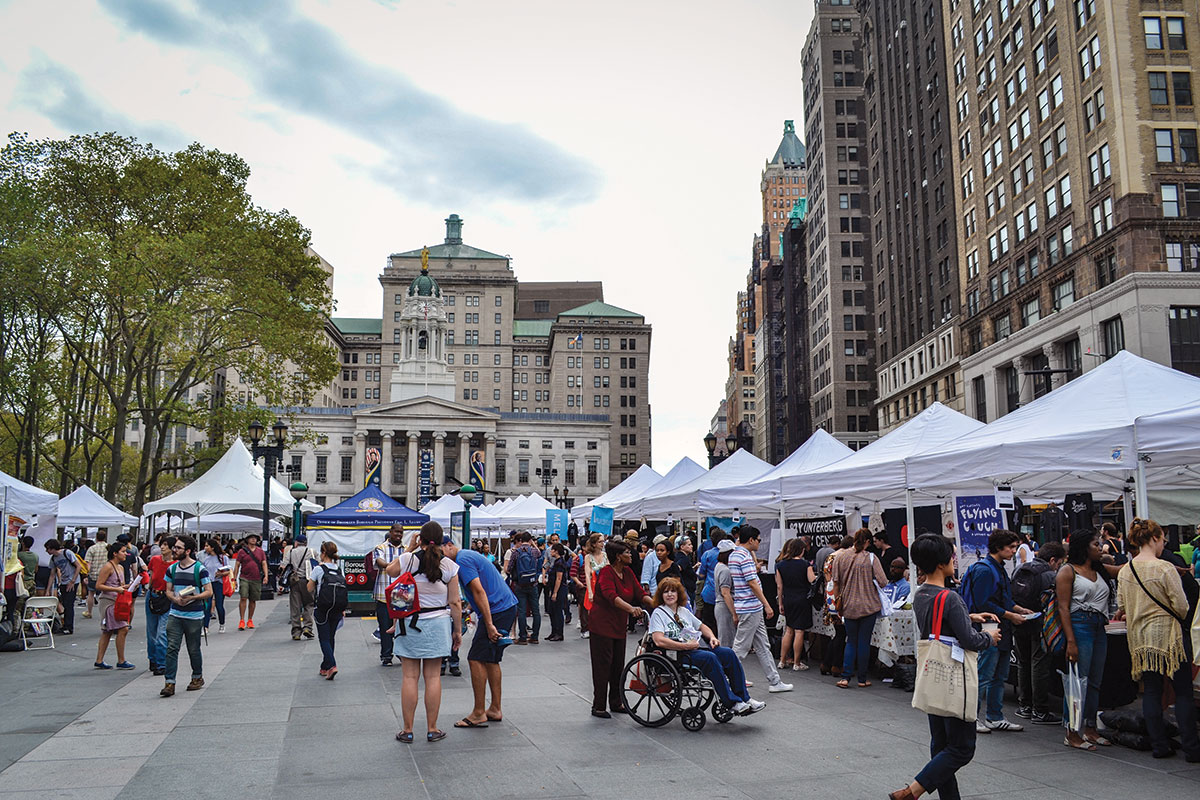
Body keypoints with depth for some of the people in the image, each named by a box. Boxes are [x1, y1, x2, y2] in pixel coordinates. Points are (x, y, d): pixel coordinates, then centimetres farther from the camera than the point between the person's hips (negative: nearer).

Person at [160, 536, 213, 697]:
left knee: (194, 649, 8)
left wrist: (192, 598, -22)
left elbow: (209, 592, -7)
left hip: (194, 616, -4)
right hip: (175, 615, 4)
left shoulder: (199, 569, -7)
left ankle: (198, 678, 27)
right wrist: (176, 599, -9)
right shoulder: (172, 569, 8)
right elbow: (168, 590, 13)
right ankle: (169, 683, -4)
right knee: (172, 648, -5)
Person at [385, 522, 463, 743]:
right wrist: (458, 630, 8)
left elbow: (390, 570, 17)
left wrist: (409, 549, 17)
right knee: (433, 677, 6)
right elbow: (455, 603, -1)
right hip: (437, 624, 0)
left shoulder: (407, 559, -7)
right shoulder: (449, 566, -4)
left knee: (410, 676, 5)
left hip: (409, 623, 0)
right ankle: (432, 729, 12)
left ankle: (407, 730, 11)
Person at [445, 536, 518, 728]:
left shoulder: (462, 560, -12)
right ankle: (495, 709, 19)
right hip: (508, 606, 10)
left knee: (476, 659, -7)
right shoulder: (470, 555, 20)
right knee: (491, 660, 15)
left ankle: (479, 714, -3)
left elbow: (479, 592, -20)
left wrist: (489, 625, -22)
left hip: (497, 610, -10)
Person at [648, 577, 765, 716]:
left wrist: (712, 637, 8)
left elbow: (702, 626, 31)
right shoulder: (658, 613, 0)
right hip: (679, 654, -7)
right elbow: (659, 641, -14)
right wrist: (686, 646, -18)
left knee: (728, 653, -17)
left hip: (698, 646, 7)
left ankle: (744, 698, -14)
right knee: (710, 658, -32)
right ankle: (732, 703, -30)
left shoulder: (684, 611, 23)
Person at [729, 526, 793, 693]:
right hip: (749, 608, -10)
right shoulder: (744, 556, -18)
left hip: (754, 609, 10)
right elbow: (752, 583, -20)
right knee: (741, 648, -3)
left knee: (763, 646, 14)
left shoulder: (734, 554, 12)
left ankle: (774, 681, 20)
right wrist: (767, 605, -16)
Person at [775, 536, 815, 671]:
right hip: (802, 600, -4)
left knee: (789, 630, 16)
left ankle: (783, 661, 18)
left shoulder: (780, 565, 1)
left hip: (787, 600, 4)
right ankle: (796, 663, 6)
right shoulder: (805, 564, -10)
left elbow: (779, 586, 5)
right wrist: (817, 575, 9)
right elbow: (813, 581, -11)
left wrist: (781, 603, 13)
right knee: (799, 631, 1)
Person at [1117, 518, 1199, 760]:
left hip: (1139, 638, 5)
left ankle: (1159, 745, 14)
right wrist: (1175, 618, 8)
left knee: (1151, 691, 11)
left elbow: (1121, 606, 10)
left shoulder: (1124, 571, 3)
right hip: (1168, 634, -5)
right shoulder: (1164, 568, -15)